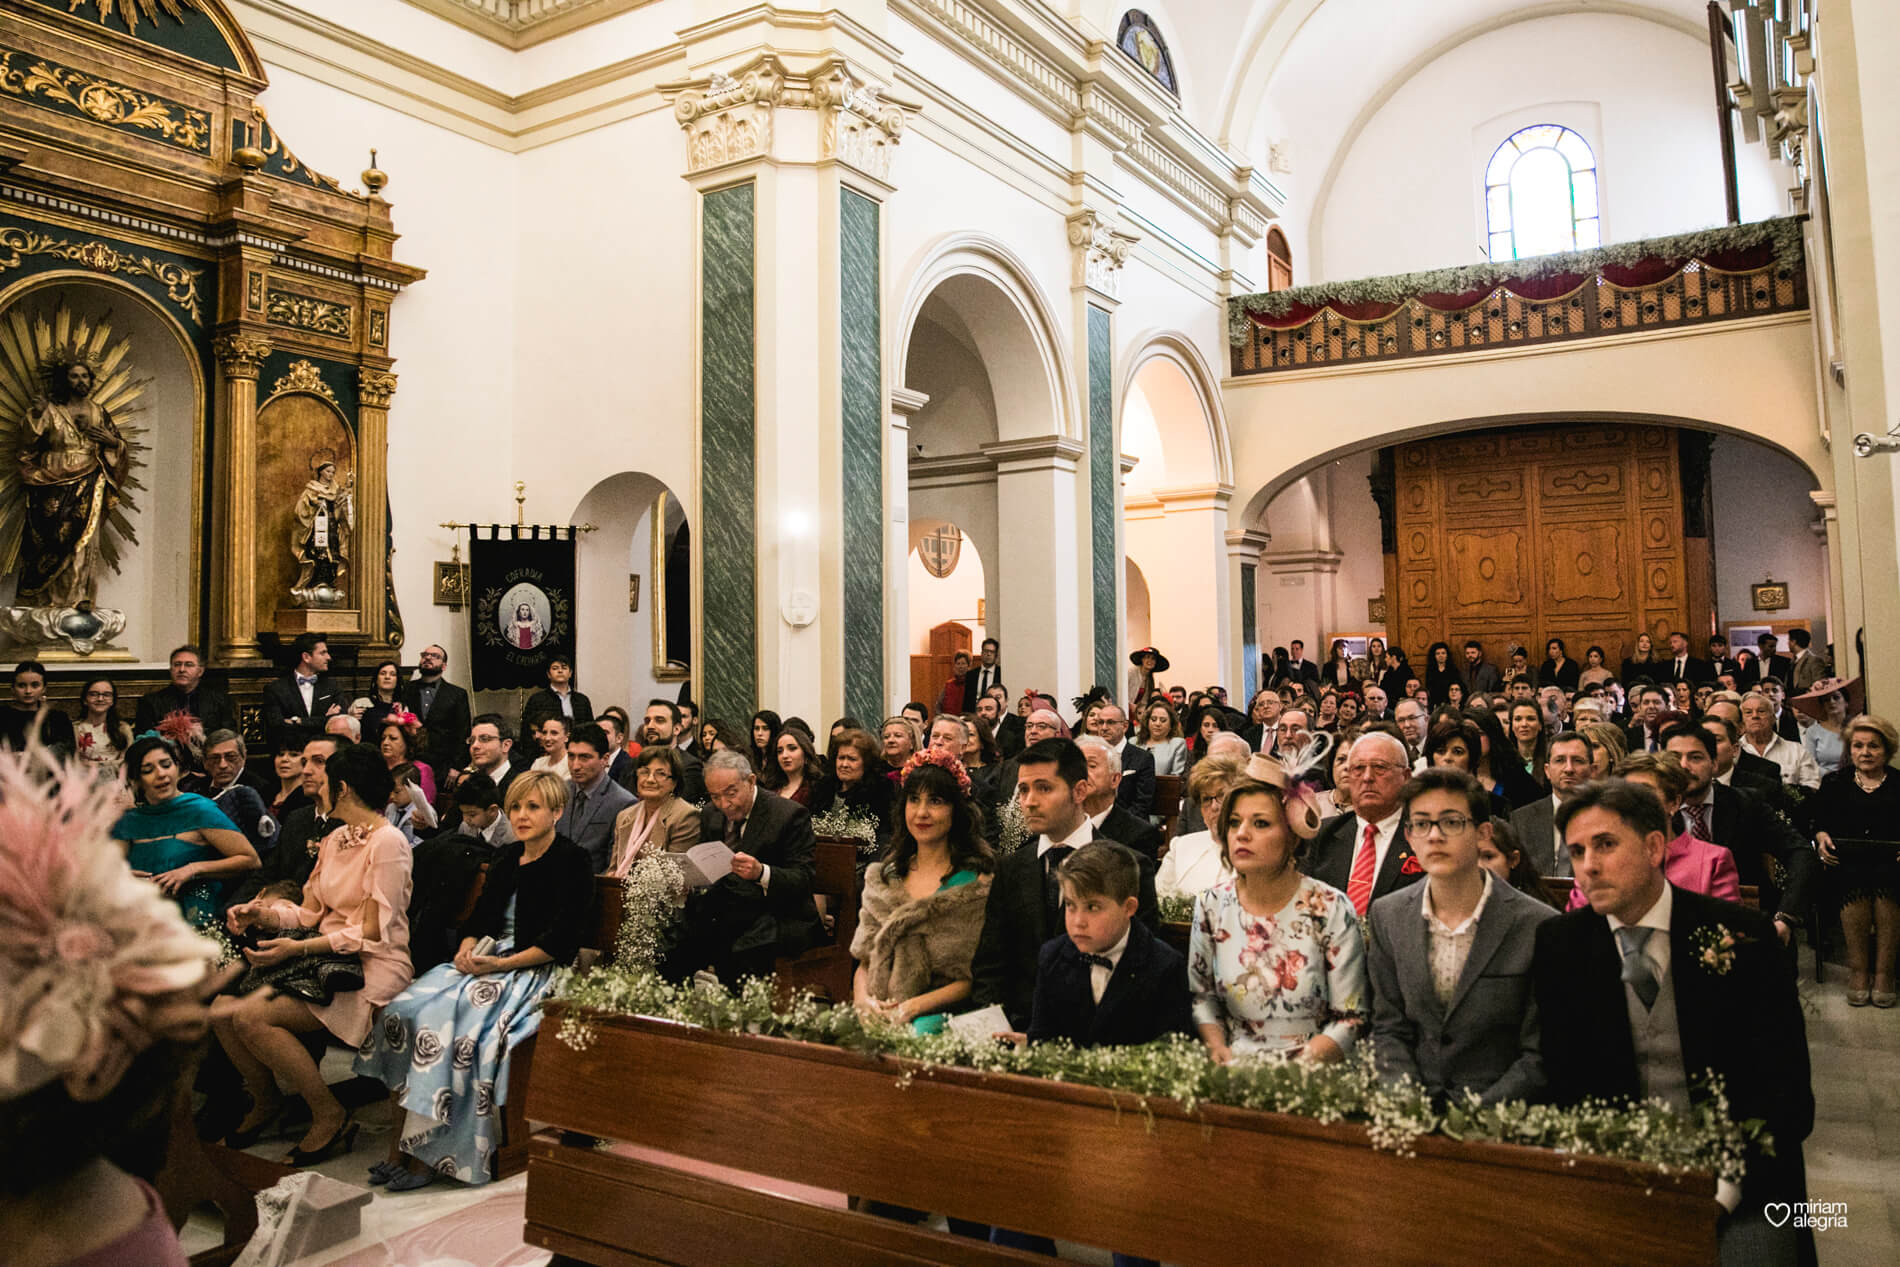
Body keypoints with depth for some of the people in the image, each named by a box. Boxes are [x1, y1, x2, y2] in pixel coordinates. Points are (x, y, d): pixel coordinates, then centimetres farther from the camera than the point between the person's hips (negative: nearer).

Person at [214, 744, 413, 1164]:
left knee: (252, 1016, -22)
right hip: (326, 954, 8)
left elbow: (373, 933, -17)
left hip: (370, 969, -8)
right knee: (222, 1009, -7)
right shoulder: (335, 838, 16)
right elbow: (310, 913, 15)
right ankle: (264, 1101, 18)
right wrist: (263, 914, -2)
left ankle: (330, 1116, -7)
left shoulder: (387, 842, -13)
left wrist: (299, 948, -20)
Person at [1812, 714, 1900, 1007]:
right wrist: (1820, 835, -7)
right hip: (1846, 861, 0)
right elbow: (1813, 817, 14)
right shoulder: (1835, 783, 20)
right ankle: (1858, 972, -23)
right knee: (1855, 886, -33)